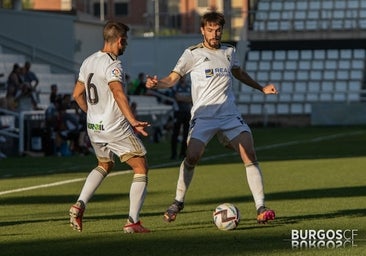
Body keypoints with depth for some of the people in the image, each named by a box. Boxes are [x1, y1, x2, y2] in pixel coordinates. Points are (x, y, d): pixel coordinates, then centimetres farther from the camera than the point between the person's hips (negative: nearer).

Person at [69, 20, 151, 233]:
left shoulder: (88, 62, 9)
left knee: (104, 165, 30)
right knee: (141, 168, 3)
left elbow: (77, 94, 19)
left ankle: (80, 205, 11)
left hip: (93, 128, 8)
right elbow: (118, 93, -32)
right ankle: (133, 221, -3)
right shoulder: (113, 65, -17)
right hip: (116, 128, -8)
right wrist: (133, 121, -38)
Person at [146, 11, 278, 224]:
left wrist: (261, 88, 34)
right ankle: (178, 202, 7)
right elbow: (173, 78, -5)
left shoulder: (229, 52, 13)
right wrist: (156, 84, -25)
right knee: (192, 157, -17)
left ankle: (261, 208, -7)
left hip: (230, 115, 3)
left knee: (250, 156, -10)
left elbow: (239, 73, 32)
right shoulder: (193, 54, 0)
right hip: (203, 116, -3)